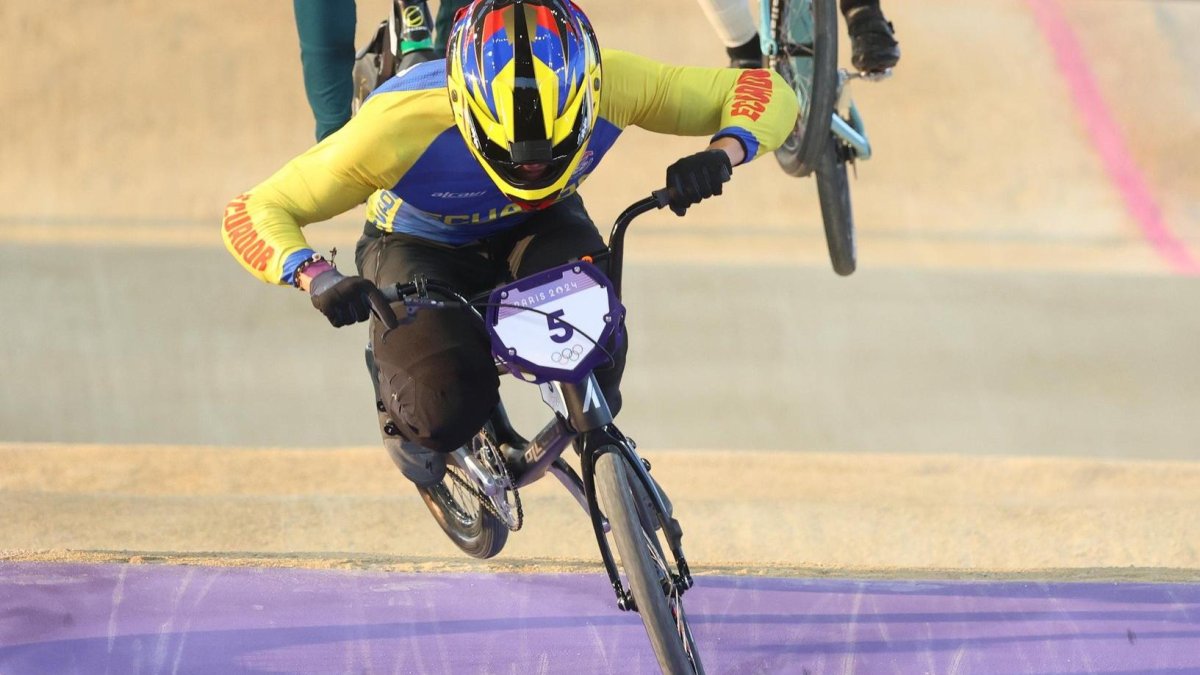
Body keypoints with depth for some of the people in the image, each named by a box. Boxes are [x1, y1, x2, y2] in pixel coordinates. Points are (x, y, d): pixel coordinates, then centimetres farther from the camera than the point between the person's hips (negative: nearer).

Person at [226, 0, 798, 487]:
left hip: (538, 228, 2)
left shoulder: (611, 86, -34)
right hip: (419, 248, -2)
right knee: (450, 406, -28)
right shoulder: (401, 123, -40)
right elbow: (251, 214, -33)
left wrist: (720, 155, -44)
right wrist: (315, 276, -53)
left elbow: (764, 93, -23)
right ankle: (413, 422, 12)